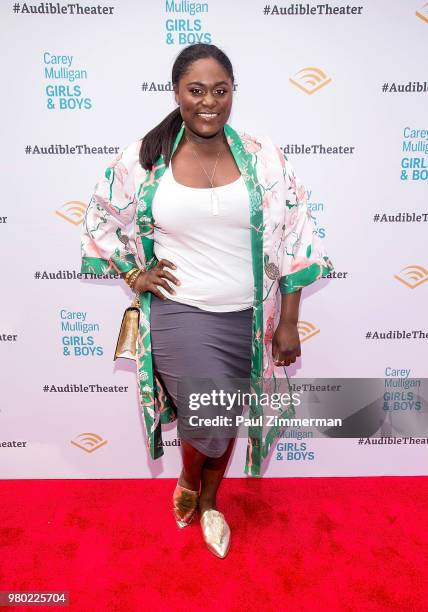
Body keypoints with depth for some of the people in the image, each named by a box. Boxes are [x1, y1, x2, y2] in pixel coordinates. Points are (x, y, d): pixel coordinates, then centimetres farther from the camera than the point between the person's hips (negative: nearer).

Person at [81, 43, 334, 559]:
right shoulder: (144, 158, -3)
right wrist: (134, 275, 1)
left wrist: (288, 323, -3)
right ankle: (187, 481, 28)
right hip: (180, 311, -1)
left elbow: (291, 241, -1)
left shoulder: (262, 158, -2)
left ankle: (209, 501, 47)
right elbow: (101, 219, 12)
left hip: (247, 316, 2)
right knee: (211, 422, -12)